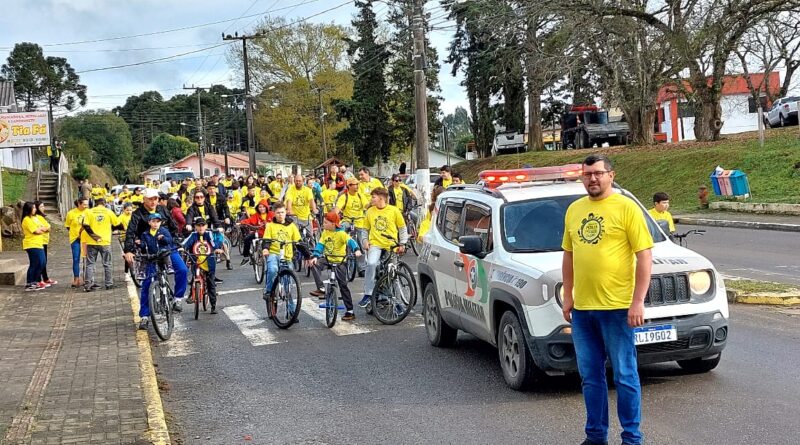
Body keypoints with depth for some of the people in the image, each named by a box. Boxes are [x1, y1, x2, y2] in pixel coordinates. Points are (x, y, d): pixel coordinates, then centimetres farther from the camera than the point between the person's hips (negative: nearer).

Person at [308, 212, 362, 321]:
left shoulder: (341, 233, -14)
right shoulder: (325, 232, 2)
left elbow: (350, 241, -28)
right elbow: (320, 245, -4)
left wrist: (356, 249, -48)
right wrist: (315, 256, -20)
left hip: (339, 261, -5)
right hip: (327, 258, 5)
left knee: (343, 285, -4)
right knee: (314, 264, -25)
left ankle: (350, 311, 2)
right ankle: (321, 289, -25)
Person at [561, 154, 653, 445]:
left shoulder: (626, 208, -6)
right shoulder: (574, 210, 12)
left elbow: (644, 256, -8)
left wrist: (638, 301, -13)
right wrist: (567, 296, 15)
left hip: (616, 307, -6)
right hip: (581, 308, 6)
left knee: (624, 376, 2)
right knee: (590, 377, 13)